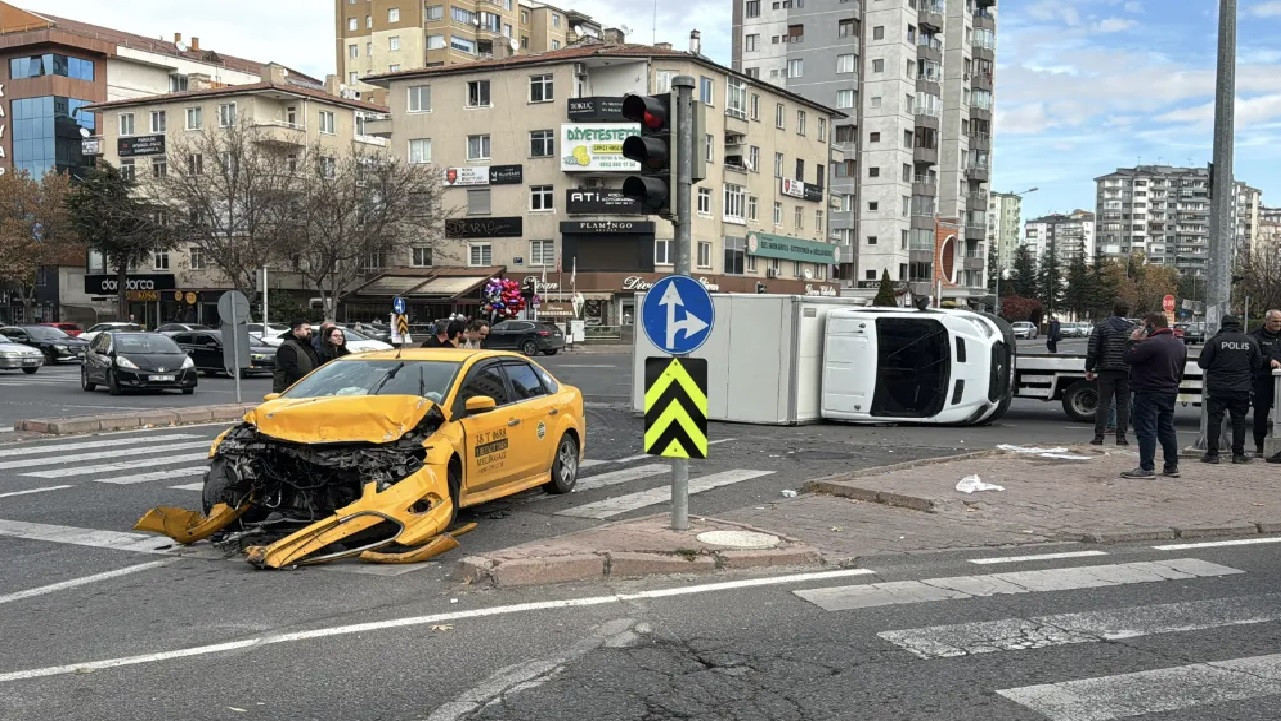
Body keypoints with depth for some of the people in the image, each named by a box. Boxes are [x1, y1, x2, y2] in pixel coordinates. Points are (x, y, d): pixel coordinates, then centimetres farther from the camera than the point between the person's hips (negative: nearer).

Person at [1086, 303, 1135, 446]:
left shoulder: (1101, 327, 2)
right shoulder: (1133, 330, 6)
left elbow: (1092, 350, -3)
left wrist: (1089, 369, 4)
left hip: (1106, 371, -1)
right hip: (1125, 372, 1)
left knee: (1103, 403, 0)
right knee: (1123, 404, 6)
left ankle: (1099, 437, -2)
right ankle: (1121, 437, 6)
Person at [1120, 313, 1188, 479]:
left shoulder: (1151, 343, -20)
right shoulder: (1180, 345, 12)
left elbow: (1127, 357, -18)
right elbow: (1180, 371, 20)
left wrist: (1133, 341, -5)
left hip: (1149, 393, -9)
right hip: (1170, 393, 9)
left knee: (1146, 430, -7)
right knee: (1167, 429, 16)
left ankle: (1147, 468, -10)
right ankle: (1172, 466, 20)